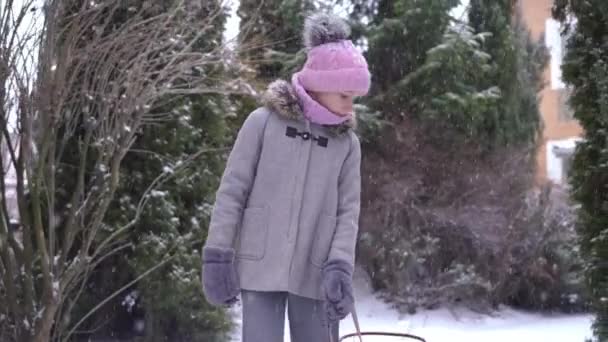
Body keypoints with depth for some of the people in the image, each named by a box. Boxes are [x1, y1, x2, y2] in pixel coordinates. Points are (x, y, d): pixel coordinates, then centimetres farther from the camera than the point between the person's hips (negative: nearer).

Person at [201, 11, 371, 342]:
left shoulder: (347, 142, 6)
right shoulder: (263, 122, -1)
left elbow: (348, 210, 2)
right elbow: (231, 192, -1)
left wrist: (340, 265, -13)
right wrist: (217, 256, -6)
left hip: (315, 274, 3)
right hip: (260, 268, -2)